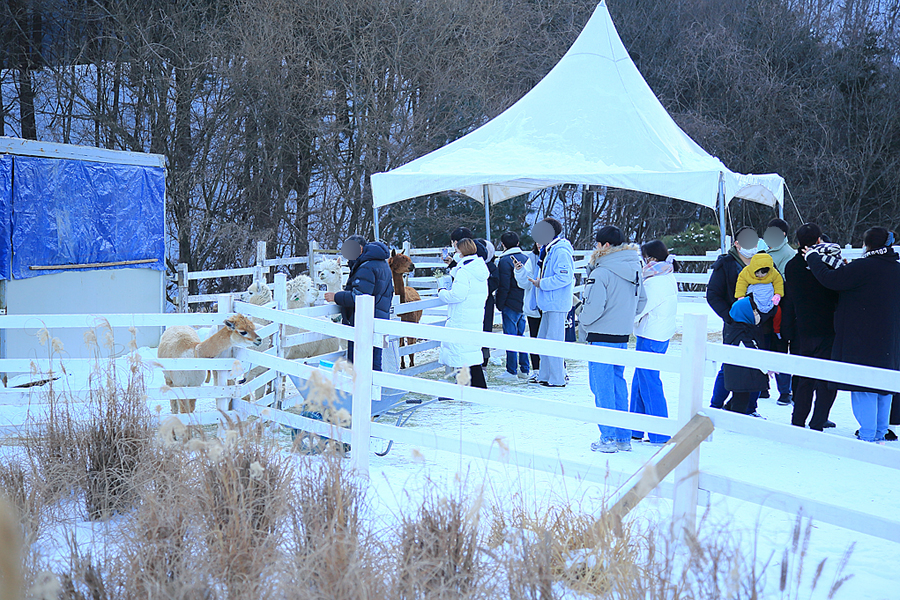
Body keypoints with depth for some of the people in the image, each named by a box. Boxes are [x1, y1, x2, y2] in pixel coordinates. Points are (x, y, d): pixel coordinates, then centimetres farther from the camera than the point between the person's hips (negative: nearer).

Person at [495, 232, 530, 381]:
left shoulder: (504, 261, -13)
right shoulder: (525, 259, 9)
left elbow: (504, 286, -15)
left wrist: (499, 304, -6)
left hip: (511, 305, -7)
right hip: (524, 304, 7)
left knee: (510, 337, -2)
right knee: (521, 336, 14)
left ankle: (512, 371, 1)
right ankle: (524, 370, 17)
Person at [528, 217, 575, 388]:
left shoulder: (561, 251, -16)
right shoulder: (548, 250, 16)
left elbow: (564, 277, -24)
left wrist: (541, 284, -16)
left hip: (557, 304, -11)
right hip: (549, 303, 11)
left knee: (553, 340, -6)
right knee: (543, 340, 15)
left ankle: (557, 379, 2)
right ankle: (544, 375, 25)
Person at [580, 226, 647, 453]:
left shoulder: (601, 273, -18)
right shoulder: (634, 270, 7)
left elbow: (593, 307, -20)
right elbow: (641, 300, 14)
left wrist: (584, 323, -1)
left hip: (602, 336, -8)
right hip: (623, 335, 8)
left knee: (602, 385, 1)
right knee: (618, 383, 15)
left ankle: (608, 439, 5)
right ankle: (624, 438, 19)